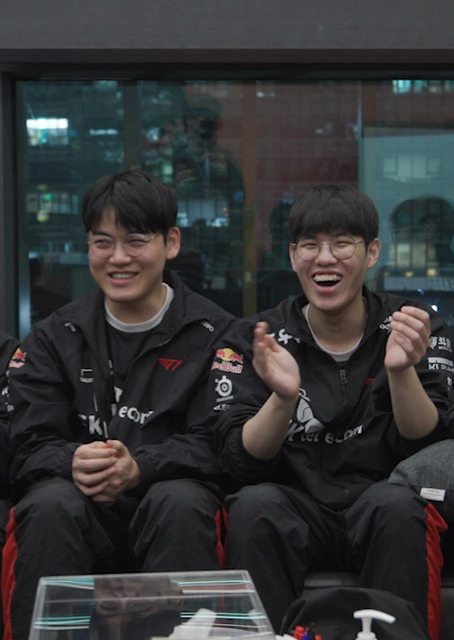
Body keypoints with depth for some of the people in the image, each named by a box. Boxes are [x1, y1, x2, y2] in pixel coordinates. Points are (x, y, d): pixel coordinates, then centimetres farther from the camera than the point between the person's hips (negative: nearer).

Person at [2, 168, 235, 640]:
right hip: (78, 502, 1)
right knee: (51, 505, -30)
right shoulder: (54, 338, 12)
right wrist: (72, 463, -22)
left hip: (173, 498, -1)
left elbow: (217, 443, -6)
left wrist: (140, 467, -24)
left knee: (180, 503, -33)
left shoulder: (213, 334, 4)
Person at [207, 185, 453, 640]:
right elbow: (240, 464, -8)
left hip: (384, 518, 0)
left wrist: (401, 371, -25)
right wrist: (283, 397, -27)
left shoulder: (414, 330, 2)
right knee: (254, 505, -29)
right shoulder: (249, 343, 1)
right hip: (293, 511, 0)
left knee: (397, 501, -31)